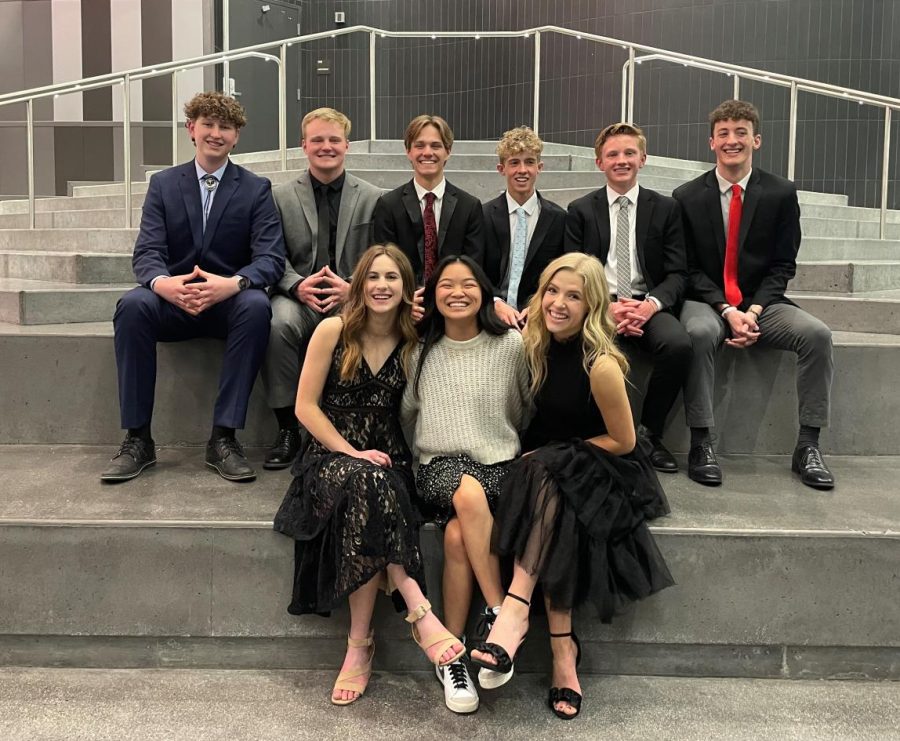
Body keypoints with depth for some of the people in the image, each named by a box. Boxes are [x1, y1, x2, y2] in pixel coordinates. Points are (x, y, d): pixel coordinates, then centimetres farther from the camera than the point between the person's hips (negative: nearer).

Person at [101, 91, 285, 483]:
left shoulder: (256, 189, 3)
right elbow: (147, 252, -4)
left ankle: (223, 438, -29)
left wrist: (233, 283, -32)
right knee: (132, 304, -31)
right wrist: (162, 282, -30)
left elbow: (270, 257, -8)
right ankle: (137, 437, -23)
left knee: (256, 305, -35)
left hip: (231, 301, -1)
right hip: (174, 301, 1)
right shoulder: (163, 184, 7)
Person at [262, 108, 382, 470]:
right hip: (299, 298, 1)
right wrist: (298, 285, -16)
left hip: (353, 299, 0)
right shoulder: (281, 196, 11)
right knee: (278, 322, -34)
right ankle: (287, 428, -18)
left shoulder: (374, 198, 10)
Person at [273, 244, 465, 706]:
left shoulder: (411, 344, 5)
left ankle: (360, 642, -27)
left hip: (387, 460, 2)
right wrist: (352, 453, -12)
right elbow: (305, 406, -5)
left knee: (368, 491, -33)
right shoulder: (333, 330, -3)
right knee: (366, 483, -36)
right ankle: (418, 612, -35)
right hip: (331, 455, -1)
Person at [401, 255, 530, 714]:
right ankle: (500, 610, -23)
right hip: (440, 465, 1)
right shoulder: (421, 351, 8)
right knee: (468, 492, -36)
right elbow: (406, 416, 15)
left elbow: (526, 412, 11)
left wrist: (521, 461, 3)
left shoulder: (510, 346, 2)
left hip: (499, 464, -1)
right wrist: (420, 458, 4)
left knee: (457, 534, -31)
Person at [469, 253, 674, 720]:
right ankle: (562, 646, -23)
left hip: (604, 469, -4)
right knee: (554, 523, -28)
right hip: (547, 466, 4)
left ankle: (515, 609, -36)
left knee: (548, 478, -35)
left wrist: (554, 454, -9)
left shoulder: (601, 365, -20)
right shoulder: (536, 344, -5)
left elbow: (623, 441, -12)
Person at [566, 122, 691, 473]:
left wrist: (651, 304, -17)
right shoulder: (580, 210, 10)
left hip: (648, 305, 1)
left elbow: (677, 273, 5)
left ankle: (649, 433, -10)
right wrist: (606, 308, -15)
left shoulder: (665, 208, 11)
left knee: (679, 344, -31)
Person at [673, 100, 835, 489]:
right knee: (699, 333, -35)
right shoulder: (687, 197, 1)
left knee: (817, 334, -24)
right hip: (706, 302, -2)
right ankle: (701, 443, -26)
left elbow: (783, 265, 2)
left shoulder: (781, 194, 3)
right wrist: (727, 311, -15)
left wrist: (753, 310, -14)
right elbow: (689, 268, -1)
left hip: (762, 303, 2)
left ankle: (807, 445, -14)